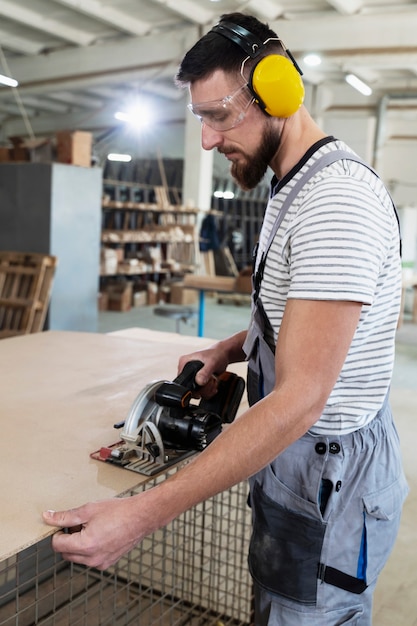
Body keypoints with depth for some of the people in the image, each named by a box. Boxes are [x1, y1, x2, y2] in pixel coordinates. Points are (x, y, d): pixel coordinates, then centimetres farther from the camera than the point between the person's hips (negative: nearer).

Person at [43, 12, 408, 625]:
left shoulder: (337, 197, -25)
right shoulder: (294, 188, 9)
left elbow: (298, 401, -30)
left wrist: (143, 514, -30)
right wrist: (230, 348, 3)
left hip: (330, 480, -9)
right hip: (292, 458, 9)